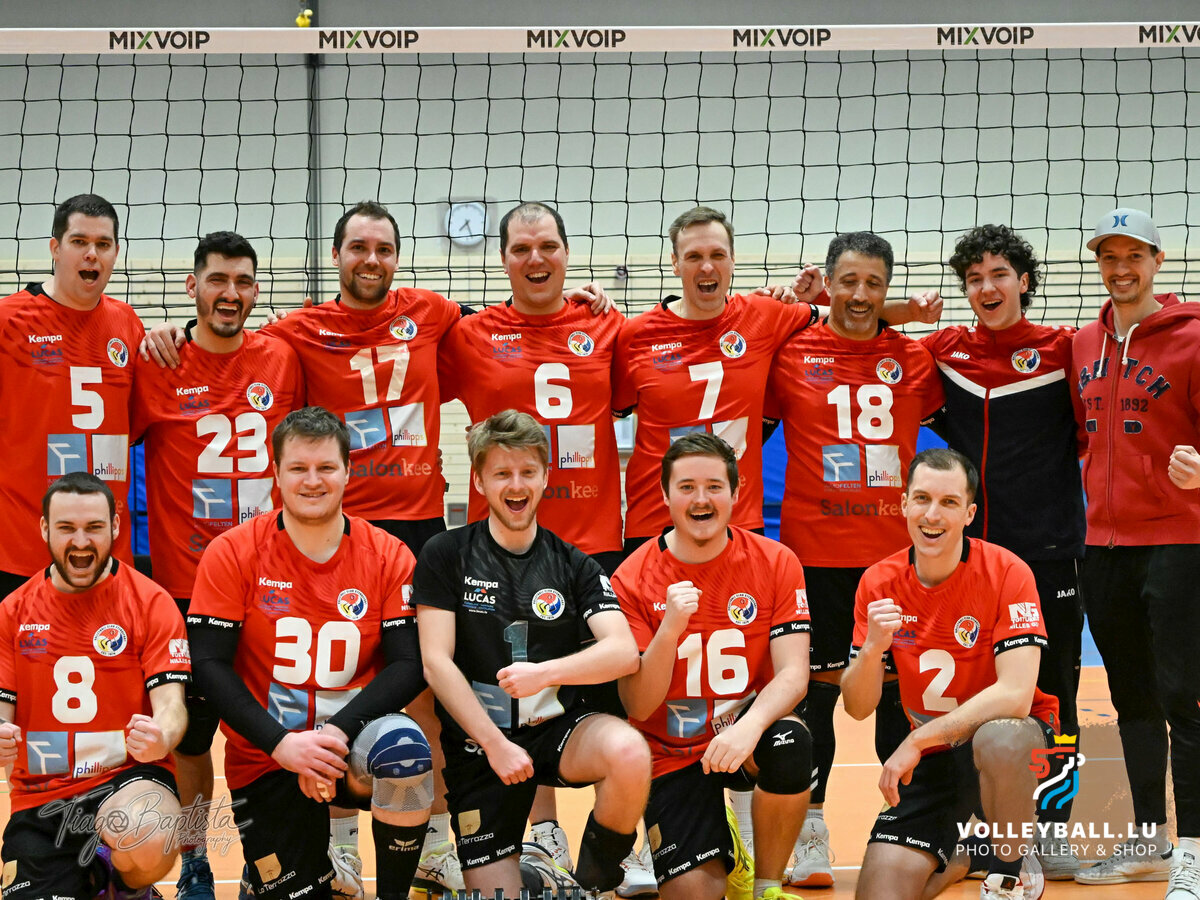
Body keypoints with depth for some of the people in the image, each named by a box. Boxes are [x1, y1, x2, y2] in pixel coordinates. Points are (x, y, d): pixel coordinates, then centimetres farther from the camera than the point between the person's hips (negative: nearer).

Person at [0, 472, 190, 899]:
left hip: (128, 777, -3)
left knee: (148, 842, -37)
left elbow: (170, 701, -8)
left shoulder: (150, 603, -2)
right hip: (40, 798, 3)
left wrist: (161, 736, -33)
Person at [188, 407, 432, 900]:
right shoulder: (232, 554, -5)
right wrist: (280, 743, -21)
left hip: (357, 736, 0)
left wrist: (339, 731, -24)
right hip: (264, 756, 0)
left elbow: (408, 665, -9)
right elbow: (210, 665, -9)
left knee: (403, 748, -34)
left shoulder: (388, 556, -3)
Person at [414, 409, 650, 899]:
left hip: (558, 728, 1)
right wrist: (495, 744, -15)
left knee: (630, 752, -32)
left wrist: (546, 672, -26)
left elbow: (624, 652, -9)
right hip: (478, 742, -1)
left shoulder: (573, 565, 4)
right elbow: (437, 662, -8)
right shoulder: (445, 556, -1)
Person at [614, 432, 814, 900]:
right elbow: (637, 706, -12)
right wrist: (670, 628, -29)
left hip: (746, 736, 1)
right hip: (673, 754, -1)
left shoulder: (775, 563, -7)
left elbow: (793, 674, -14)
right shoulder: (633, 578, -10)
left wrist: (750, 725, -35)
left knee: (790, 744, -34)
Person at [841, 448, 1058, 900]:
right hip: (930, 761, 4)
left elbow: (1016, 694, -26)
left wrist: (917, 740, -29)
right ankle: (959, 857, 24)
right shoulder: (878, 583, -5)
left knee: (998, 739, -40)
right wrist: (872, 648, -26)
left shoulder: (1006, 573, -17)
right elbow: (858, 708, -5)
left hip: (1012, 743, -3)